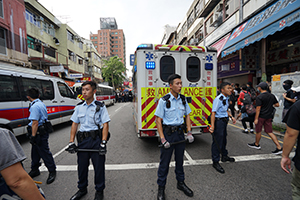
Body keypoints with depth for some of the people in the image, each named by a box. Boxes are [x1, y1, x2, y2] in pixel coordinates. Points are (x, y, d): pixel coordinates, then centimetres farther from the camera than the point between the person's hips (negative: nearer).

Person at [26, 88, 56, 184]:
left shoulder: (35, 106, -20)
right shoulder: (41, 103, 12)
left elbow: (35, 123, -24)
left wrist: (33, 136, -20)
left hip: (39, 133, -10)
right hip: (42, 130, 10)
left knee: (45, 153, -1)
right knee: (35, 152, 22)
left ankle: (52, 172, 11)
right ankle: (34, 170, 38)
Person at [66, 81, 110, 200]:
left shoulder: (100, 107, -6)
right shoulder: (79, 107, 7)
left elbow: (105, 125, -10)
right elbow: (74, 124, 10)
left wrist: (103, 143, -18)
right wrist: (71, 142, 4)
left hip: (96, 139, -4)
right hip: (82, 140, 4)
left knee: (99, 166, 7)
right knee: (82, 166, 17)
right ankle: (82, 189, 41)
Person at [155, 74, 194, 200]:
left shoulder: (183, 99, 2)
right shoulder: (164, 100, -14)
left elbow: (187, 115, 10)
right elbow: (158, 120, -13)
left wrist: (189, 132, 1)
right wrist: (163, 139, -17)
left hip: (180, 133, 5)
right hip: (168, 133, -5)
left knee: (180, 160, 20)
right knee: (164, 162, 8)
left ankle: (180, 183, 42)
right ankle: (161, 187, 29)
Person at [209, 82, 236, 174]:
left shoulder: (226, 99, 9)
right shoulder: (218, 99, -20)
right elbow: (213, 112, -26)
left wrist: (231, 117, 15)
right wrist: (212, 126, -30)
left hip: (224, 121, 10)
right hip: (218, 121, -10)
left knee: (224, 139, 25)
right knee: (217, 142, -1)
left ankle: (224, 156, 46)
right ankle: (215, 162, 13)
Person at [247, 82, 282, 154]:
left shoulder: (259, 97, -16)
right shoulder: (272, 96, 5)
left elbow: (258, 108, -17)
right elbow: (277, 105, 11)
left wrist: (256, 118, -14)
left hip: (261, 116, -6)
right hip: (269, 116, 7)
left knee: (258, 131, 10)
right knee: (270, 132, 12)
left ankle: (256, 144, 27)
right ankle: (279, 147, 9)